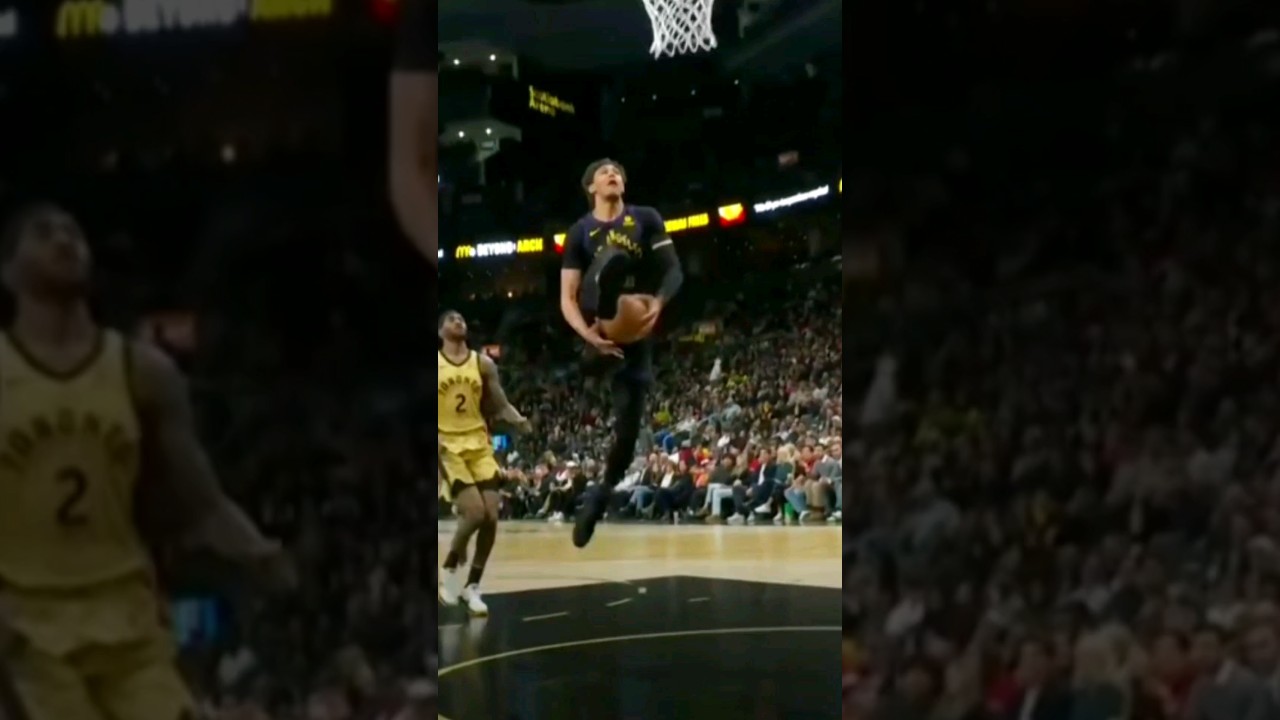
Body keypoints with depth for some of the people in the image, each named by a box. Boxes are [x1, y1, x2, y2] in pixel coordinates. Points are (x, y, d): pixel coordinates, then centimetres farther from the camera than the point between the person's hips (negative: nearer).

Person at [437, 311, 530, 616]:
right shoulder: (435, 364, -2)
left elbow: (500, 405, 9)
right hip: (447, 446, -4)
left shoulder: (483, 364, 7)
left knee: (491, 516, -5)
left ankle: (473, 586, 9)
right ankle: (450, 568, 7)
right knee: (475, 513, -19)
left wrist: (519, 421, -12)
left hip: (479, 444, 4)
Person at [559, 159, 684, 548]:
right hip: (601, 327, -2)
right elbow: (567, 297, -2)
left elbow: (674, 270, -1)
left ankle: (600, 495, 19)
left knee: (628, 430, -2)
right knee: (614, 256, -30)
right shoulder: (580, 232, 2)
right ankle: (597, 351, -35)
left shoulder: (646, 219, 5)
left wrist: (658, 303, -23)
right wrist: (586, 332, -22)